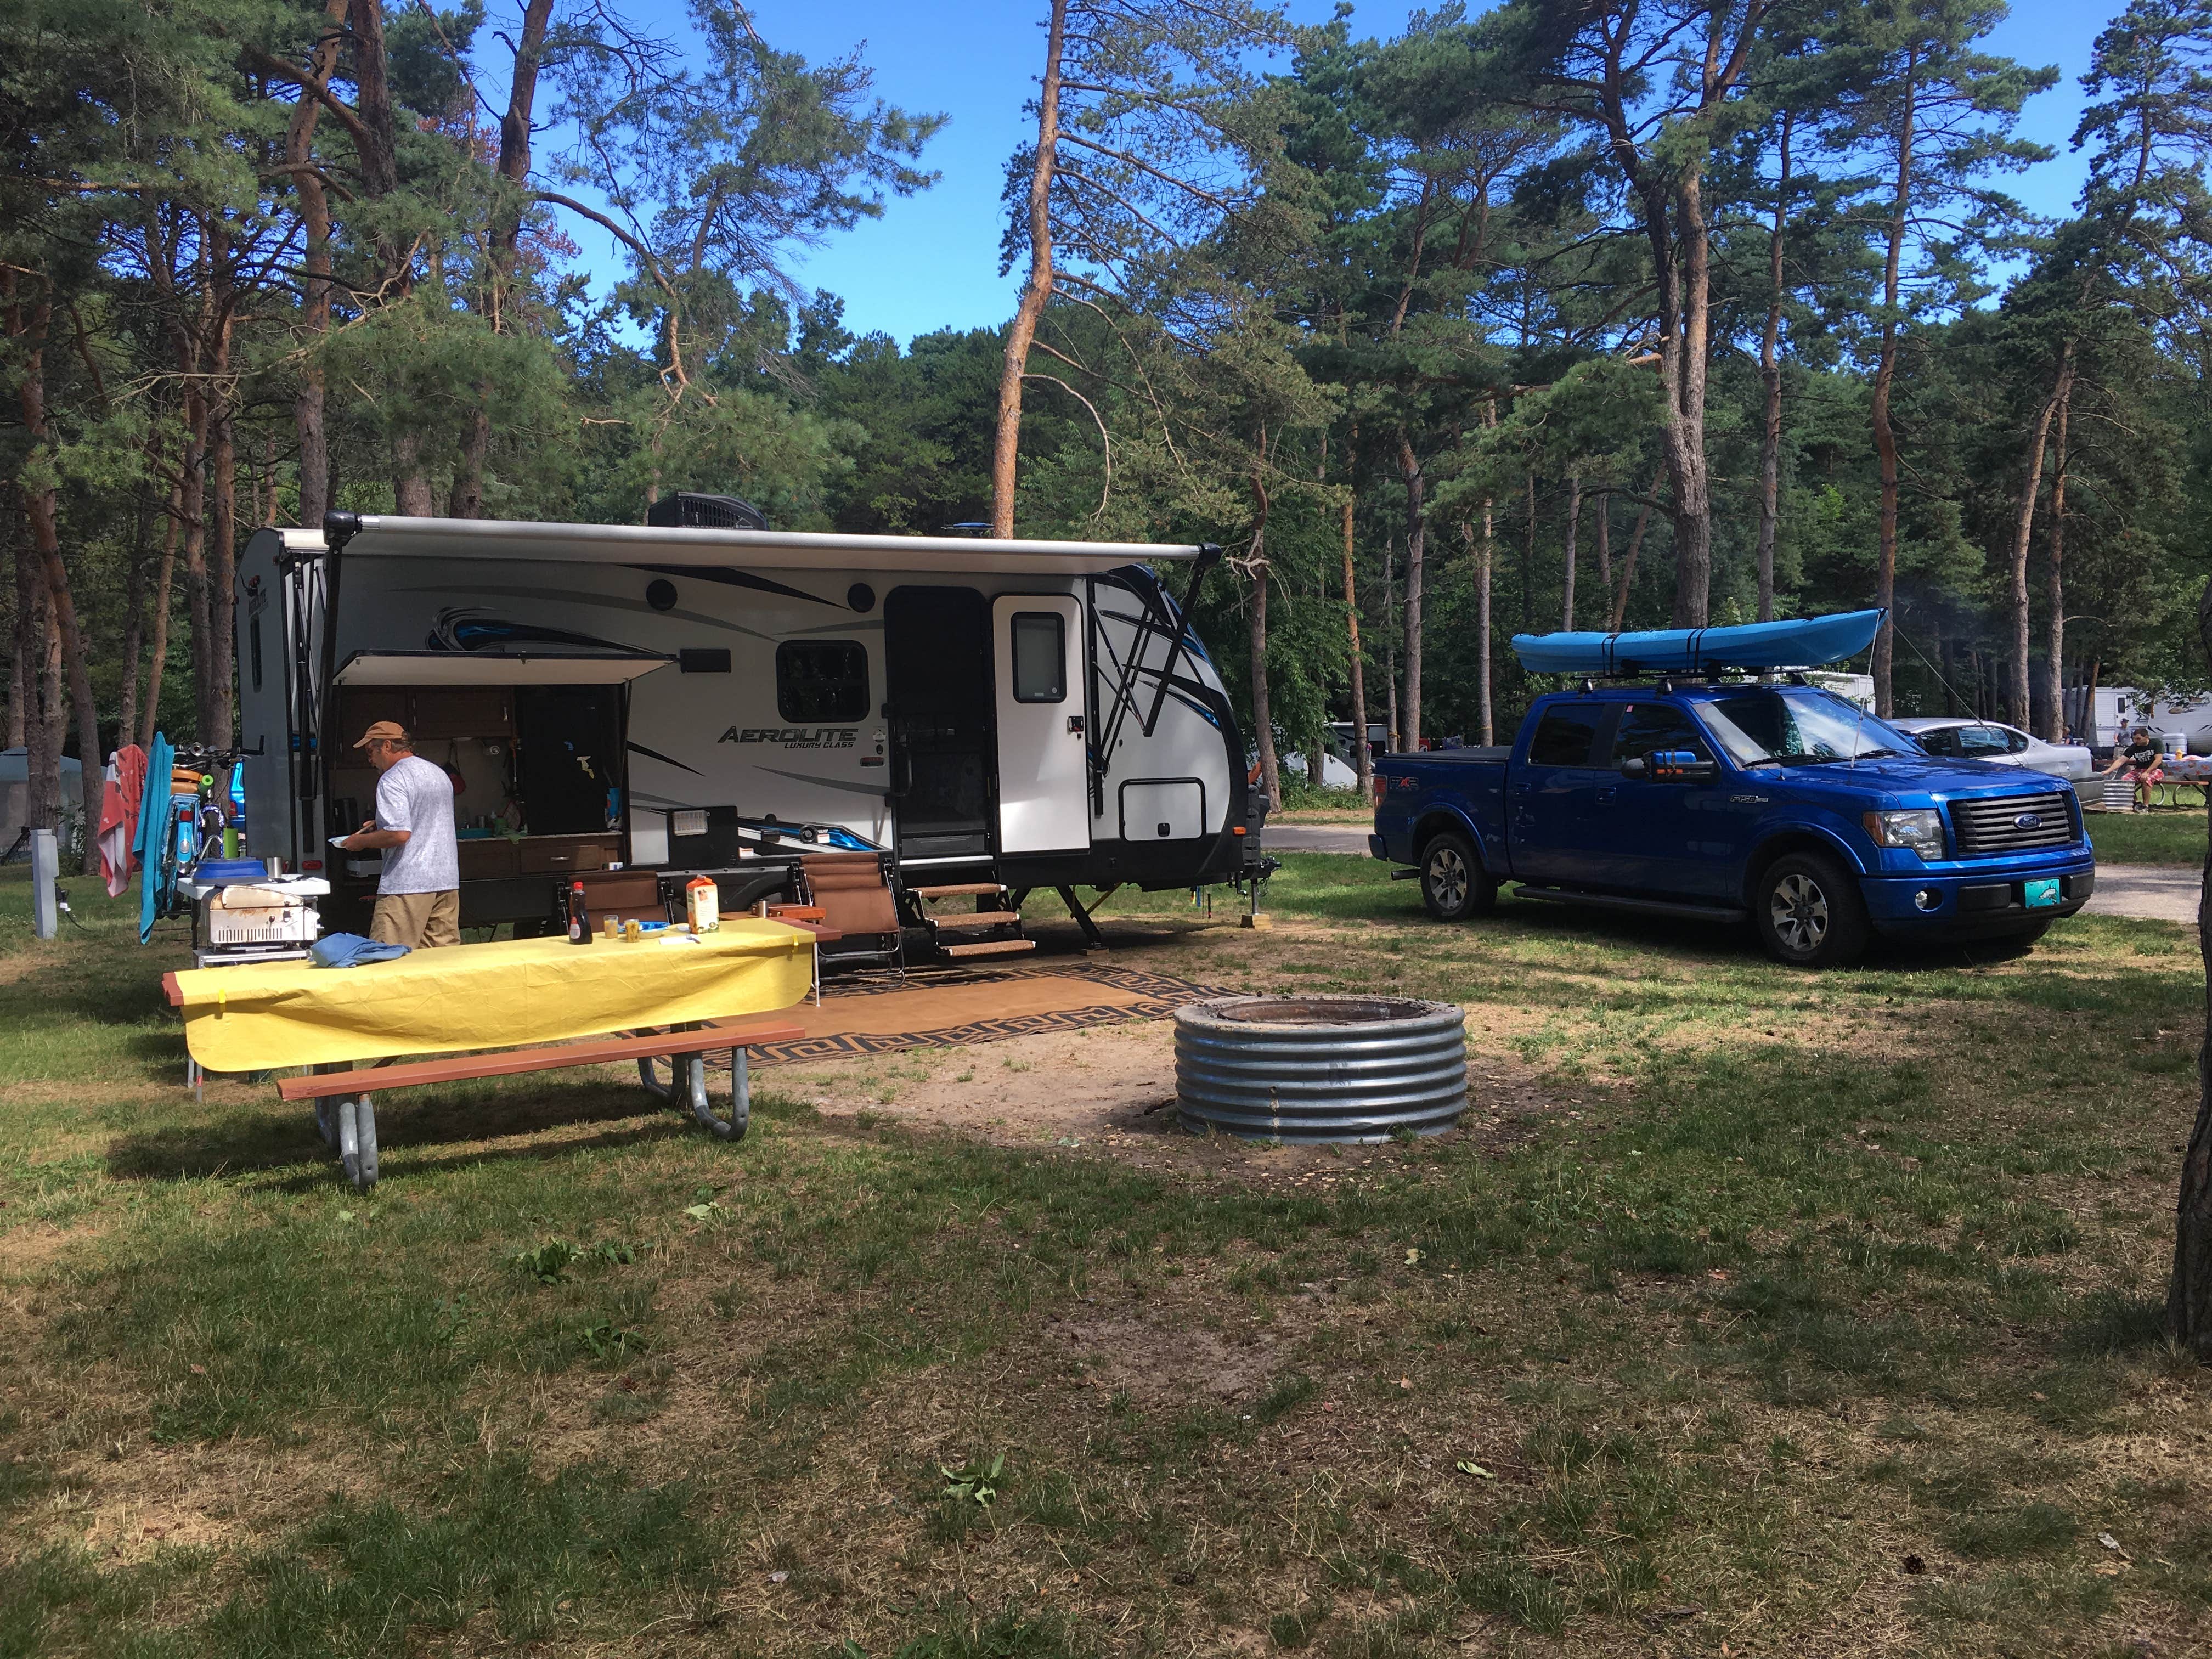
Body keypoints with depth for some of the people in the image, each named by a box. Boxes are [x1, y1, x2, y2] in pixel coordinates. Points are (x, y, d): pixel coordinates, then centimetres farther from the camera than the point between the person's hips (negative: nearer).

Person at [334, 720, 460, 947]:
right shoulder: (440, 774, 17)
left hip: (408, 885, -8)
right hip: (447, 879, 8)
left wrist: (362, 841, -5)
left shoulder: (393, 780, -11)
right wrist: (381, 825, 28)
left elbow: (400, 834, -20)